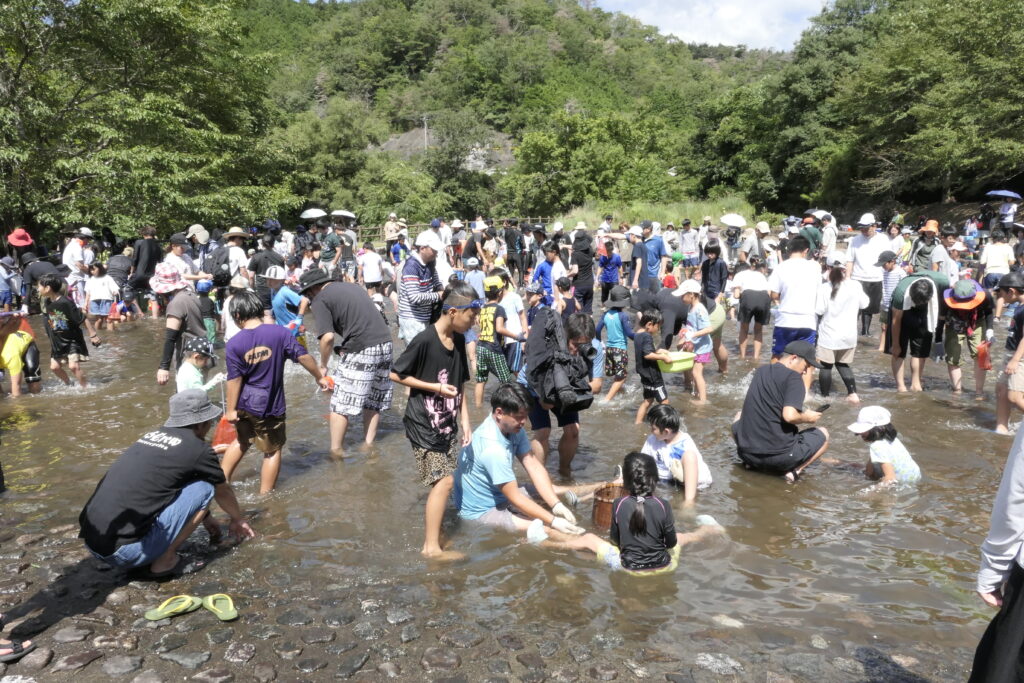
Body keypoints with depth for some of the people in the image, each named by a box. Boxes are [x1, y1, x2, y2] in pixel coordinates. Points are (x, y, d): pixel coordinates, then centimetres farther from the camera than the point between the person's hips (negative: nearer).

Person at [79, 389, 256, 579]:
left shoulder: (153, 435, 15)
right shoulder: (198, 448, -6)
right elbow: (223, 492, 14)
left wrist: (205, 517, 47)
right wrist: (238, 520, 34)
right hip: (124, 551, -8)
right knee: (204, 487, 0)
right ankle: (164, 562, 2)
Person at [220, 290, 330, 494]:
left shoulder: (233, 344, -7)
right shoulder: (280, 333, -11)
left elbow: (234, 380, -7)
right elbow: (303, 356, -7)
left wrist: (230, 410, -1)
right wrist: (320, 378, 6)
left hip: (243, 403, 3)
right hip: (268, 406, -3)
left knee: (242, 440, 29)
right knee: (273, 450, 13)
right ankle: (265, 496, 21)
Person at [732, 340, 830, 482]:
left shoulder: (761, 371, 10)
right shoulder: (793, 377, -10)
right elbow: (790, 416, -22)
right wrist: (808, 418, -1)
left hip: (746, 453, 5)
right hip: (779, 457, -5)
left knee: (740, 415, 35)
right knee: (823, 434, 19)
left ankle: (751, 462, 16)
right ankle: (794, 471, -2)